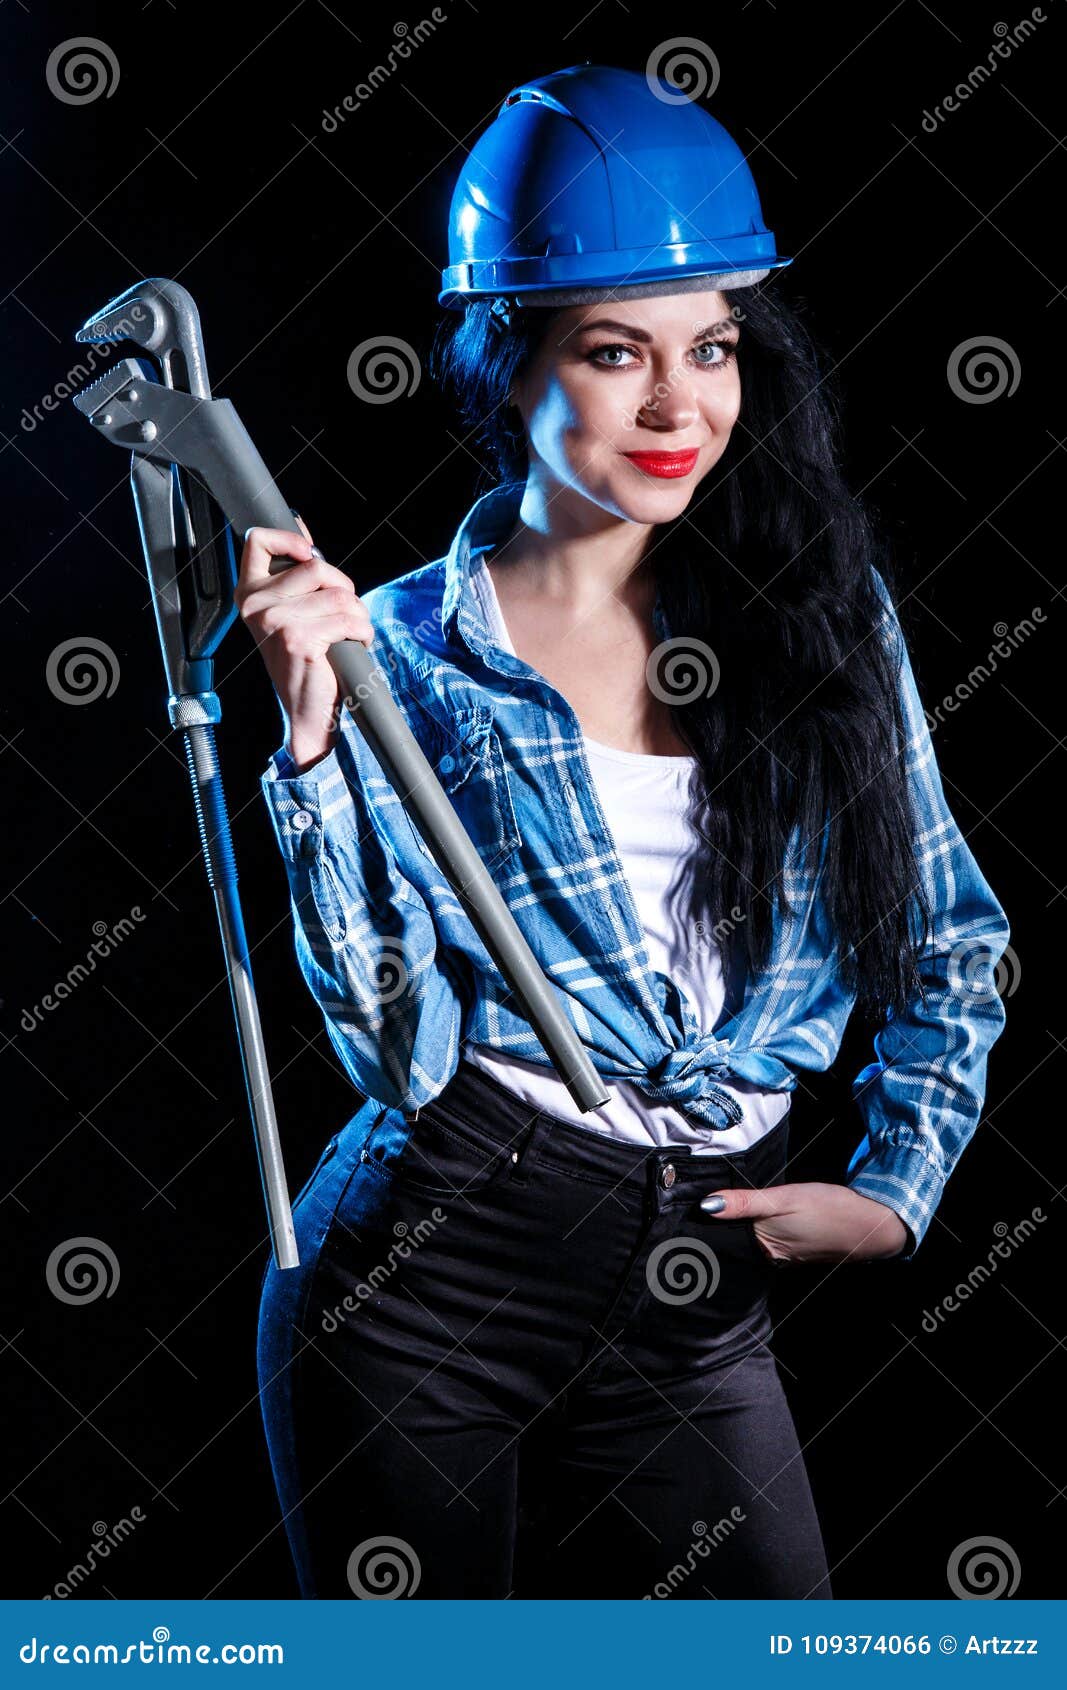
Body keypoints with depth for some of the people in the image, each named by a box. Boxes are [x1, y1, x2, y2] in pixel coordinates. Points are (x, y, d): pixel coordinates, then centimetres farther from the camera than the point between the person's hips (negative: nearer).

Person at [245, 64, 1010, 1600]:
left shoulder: (822, 606, 3)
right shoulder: (400, 653, -3)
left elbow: (953, 941, 14)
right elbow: (401, 1050, -13)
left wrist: (895, 1187, 3)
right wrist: (319, 736, -20)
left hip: (697, 1308, 2)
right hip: (426, 1283, -2)